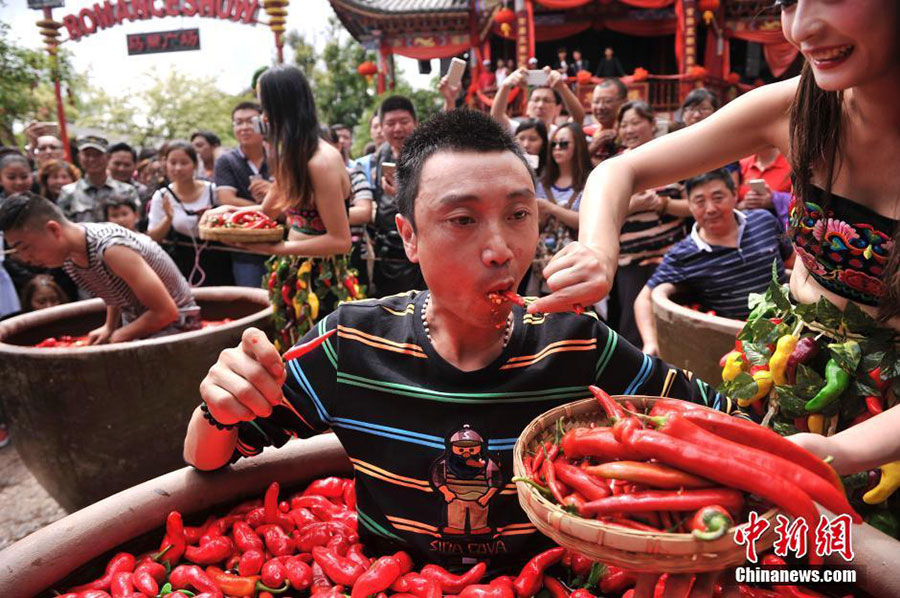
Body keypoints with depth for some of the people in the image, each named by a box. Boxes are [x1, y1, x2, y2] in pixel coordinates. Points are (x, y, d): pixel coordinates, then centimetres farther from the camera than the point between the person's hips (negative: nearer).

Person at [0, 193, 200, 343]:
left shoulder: (111, 248, -31)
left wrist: (120, 335, -15)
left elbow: (167, 312, -27)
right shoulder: (66, 254, -5)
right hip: (137, 321, 8)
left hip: (174, 322, -8)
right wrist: (109, 327, 1)